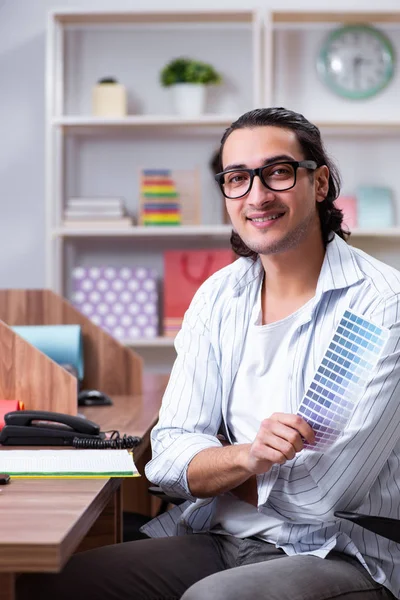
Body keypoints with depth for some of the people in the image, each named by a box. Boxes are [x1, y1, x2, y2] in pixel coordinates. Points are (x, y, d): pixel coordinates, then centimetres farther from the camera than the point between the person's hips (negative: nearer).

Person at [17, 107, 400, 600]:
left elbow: (319, 494, -18)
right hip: (216, 540, 6)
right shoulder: (217, 297, 7)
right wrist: (246, 457, -21)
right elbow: (169, 456, 0)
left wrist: (215, 466, -2)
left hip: (341, 556, -5)